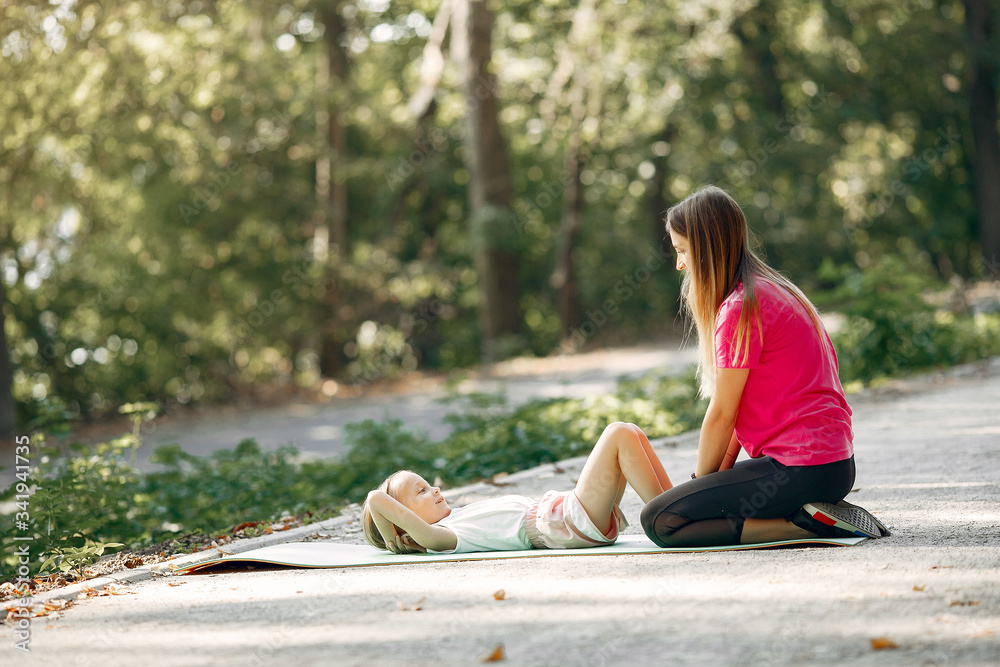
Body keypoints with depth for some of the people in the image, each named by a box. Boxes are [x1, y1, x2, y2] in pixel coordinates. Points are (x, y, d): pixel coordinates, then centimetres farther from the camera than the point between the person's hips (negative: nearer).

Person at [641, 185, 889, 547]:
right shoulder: (771, 290, 17)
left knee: (659, 521, -11)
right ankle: (820, 512, 8)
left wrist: (702, 481, 2)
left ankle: (805, 523, -13)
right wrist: (719, 475, 12)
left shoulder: (739, 308, -14)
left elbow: (722, 415, -11)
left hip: (801, 469, -10)